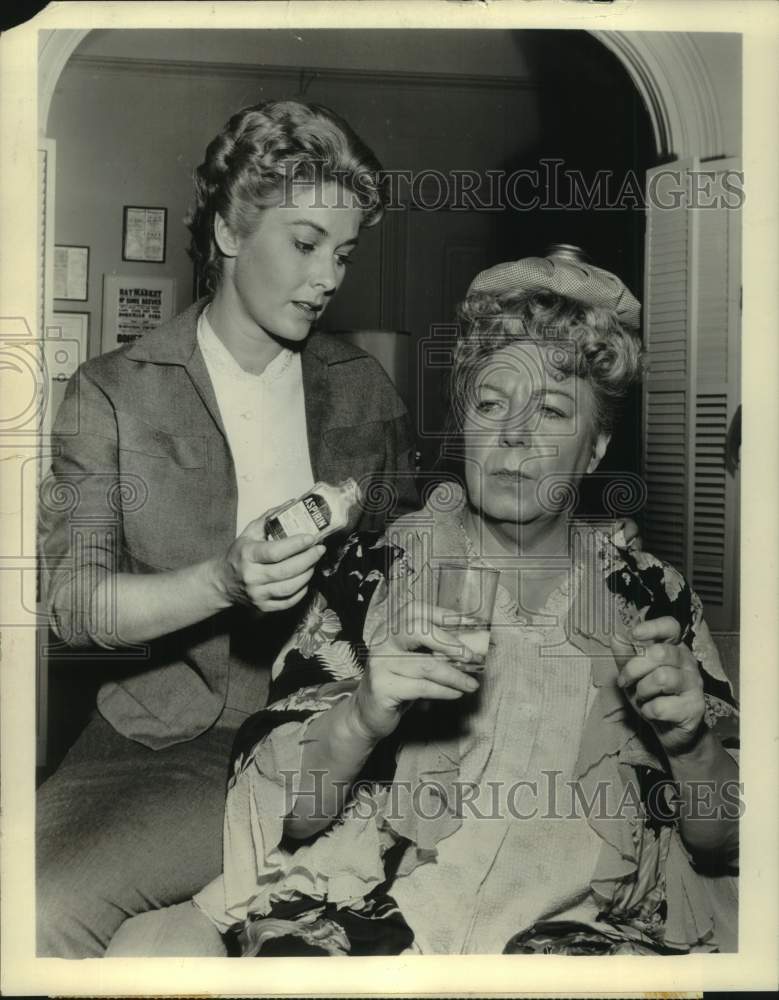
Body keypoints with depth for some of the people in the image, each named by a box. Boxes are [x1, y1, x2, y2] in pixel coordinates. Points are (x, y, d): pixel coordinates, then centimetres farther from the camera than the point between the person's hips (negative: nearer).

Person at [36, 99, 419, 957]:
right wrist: (223, 581, -24)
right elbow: (71, 601, -7)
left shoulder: (362, 389, 11)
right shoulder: (112, 393, 2)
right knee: (38, 903, -26)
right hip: (160, 738, -1)